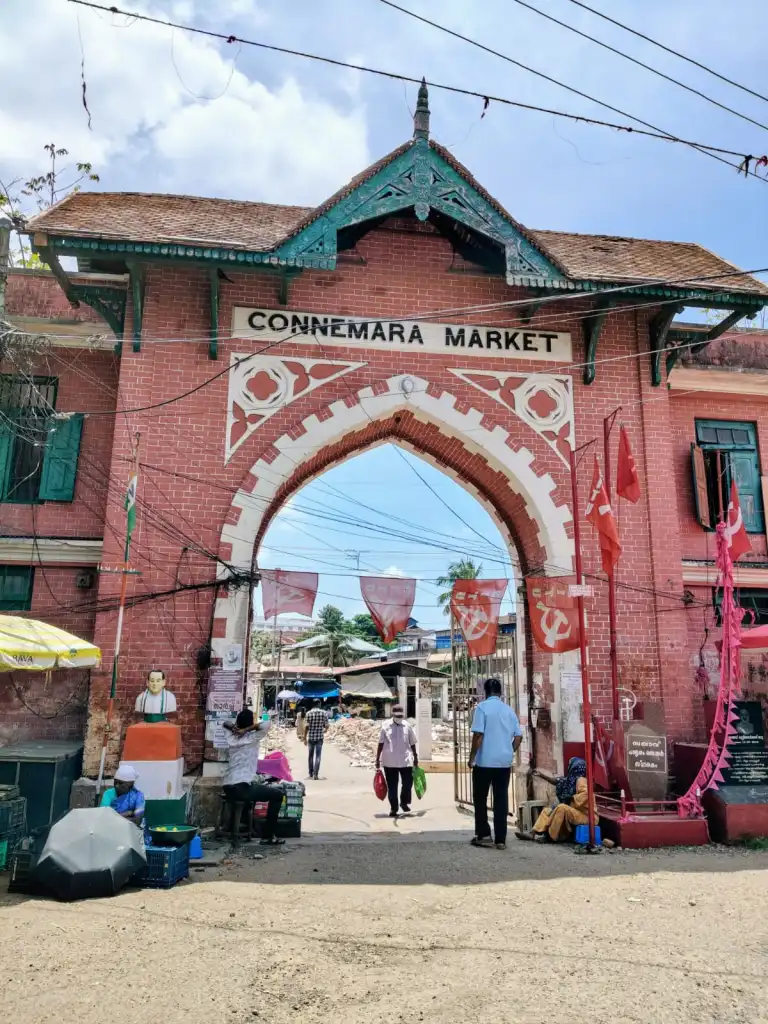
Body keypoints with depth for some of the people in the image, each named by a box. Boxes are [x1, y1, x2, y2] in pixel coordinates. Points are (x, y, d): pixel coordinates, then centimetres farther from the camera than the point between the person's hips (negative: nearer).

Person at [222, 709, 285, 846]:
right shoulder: (253, 738, -5)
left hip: (227, 788, 7)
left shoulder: (232, 738, 12)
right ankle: (267, 836, 6)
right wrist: (247, 729, -10)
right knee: (277, 794, 7)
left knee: (254, 787, 36)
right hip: (241, 788, -7)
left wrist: (237, 728, 12)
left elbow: (226, 724, 31)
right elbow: (266, 725, -17)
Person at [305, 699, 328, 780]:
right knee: (318, 756, 2)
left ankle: (311, 774, 18)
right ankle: (316, 774, -6)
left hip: (310, 737, 0)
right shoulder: (324, 713, -1)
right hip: (320, 737, 0)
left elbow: (307, 726, -7)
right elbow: (326, 726, 0)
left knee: (311, 756, 13)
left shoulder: (309, 713, -4)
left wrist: (305, 738, -1)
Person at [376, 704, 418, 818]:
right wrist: (377, 760, -1)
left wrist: (415, 757, 13)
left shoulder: (407, 726, 3)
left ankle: (404, 802, 25)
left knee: (408, 782, -1)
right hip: (389, 762, -1)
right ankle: (393, 808, 19)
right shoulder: (386, 726, -3)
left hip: (406, 760, 1)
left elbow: (412, 743, 11)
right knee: (392, 786, 6)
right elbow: (380, 743, 0)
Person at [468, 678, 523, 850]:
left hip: (485, 761, -4)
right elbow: (518, 736, 8)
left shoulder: (482, 707, -7)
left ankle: (484, 835, 8)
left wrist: (472, 758, -4)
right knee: (501, 799, 6)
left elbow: (478, 735, -13)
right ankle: (500, 839, 6)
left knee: (480, 799, 9)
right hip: (505, 762, 4)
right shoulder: (509, 710, 8)